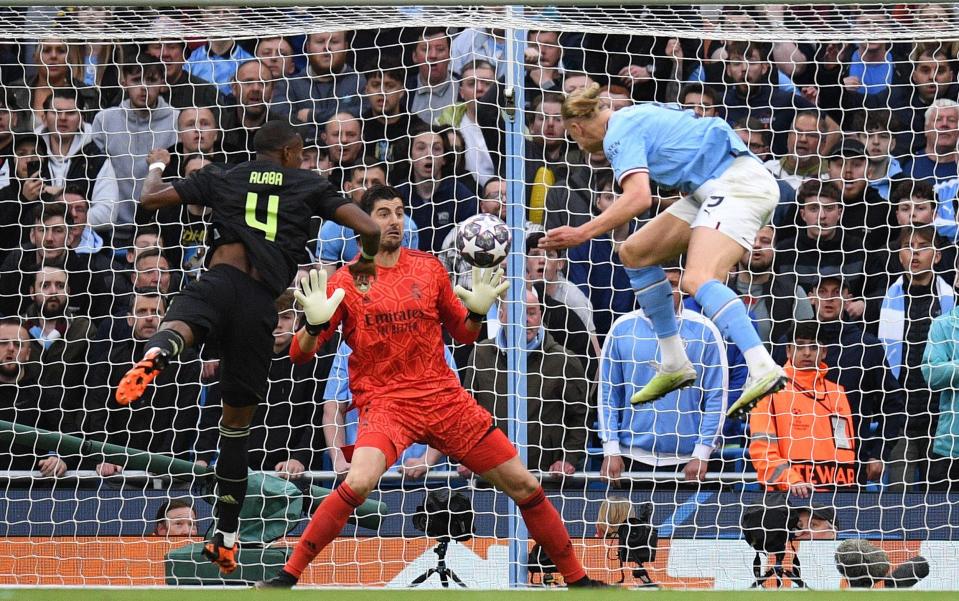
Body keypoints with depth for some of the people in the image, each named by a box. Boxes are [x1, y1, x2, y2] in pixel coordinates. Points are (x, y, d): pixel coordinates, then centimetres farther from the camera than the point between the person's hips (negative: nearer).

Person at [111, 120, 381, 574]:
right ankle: (226, 538, 18)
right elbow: (368, 229, 11)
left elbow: (150, 199, 21)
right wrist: (366, 262, 34)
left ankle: (158, 354, -74)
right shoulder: (309, 186, 20)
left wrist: (155, 167, 44)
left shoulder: (222, 178, 21)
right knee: (238, 419, 14)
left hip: (220, 280, -1)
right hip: (261, 304, 1)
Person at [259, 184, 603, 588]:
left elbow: (462, 334, 19)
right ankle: (288, 577, -20)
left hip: (444, 398, 4)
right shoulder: (346, 282, -2)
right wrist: (314, 323, -22)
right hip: (383, 401, -4)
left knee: (524, 485, 2)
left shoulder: (429, 268, 7)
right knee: (358, 482, -33)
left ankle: (577, 579, 20)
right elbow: (300, 354, -2)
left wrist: (477, 311, -2)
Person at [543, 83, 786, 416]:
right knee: (634, 253, 12)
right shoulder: (635, 118, 21)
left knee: (697, 279, -30)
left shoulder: (620, 133, -9)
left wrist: (582, 233, -23)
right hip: (711, 190, 10)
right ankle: (674, 365, 12)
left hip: (736, 185, -10)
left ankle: (763, 368, -47)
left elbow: (638, 199, -24)